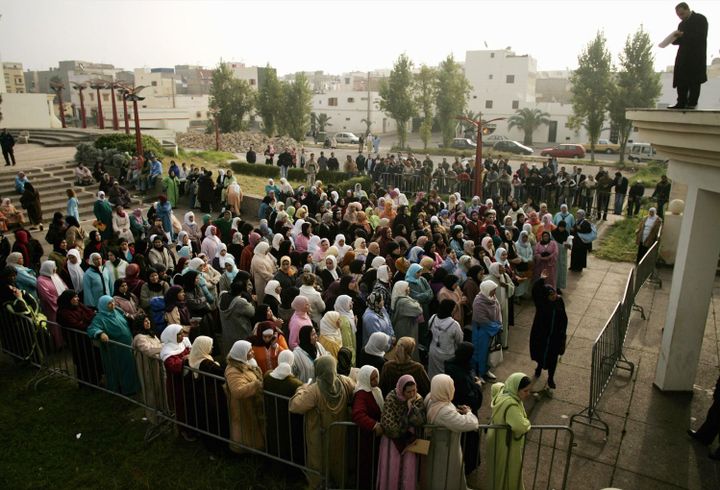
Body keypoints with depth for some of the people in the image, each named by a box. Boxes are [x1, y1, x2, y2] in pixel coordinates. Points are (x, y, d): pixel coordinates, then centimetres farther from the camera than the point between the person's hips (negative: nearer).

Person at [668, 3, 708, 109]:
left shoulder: (700, 19, 0)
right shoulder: (682, 24, 21)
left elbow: (701, 36, -11)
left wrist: (683, 35, -18)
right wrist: (675, 39, -2)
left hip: (696, 56, -6)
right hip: (683, 56, 6)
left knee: (694, 80, -7)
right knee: (681, 80, -1)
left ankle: (692, 103, -8)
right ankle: (681, 103, -1)